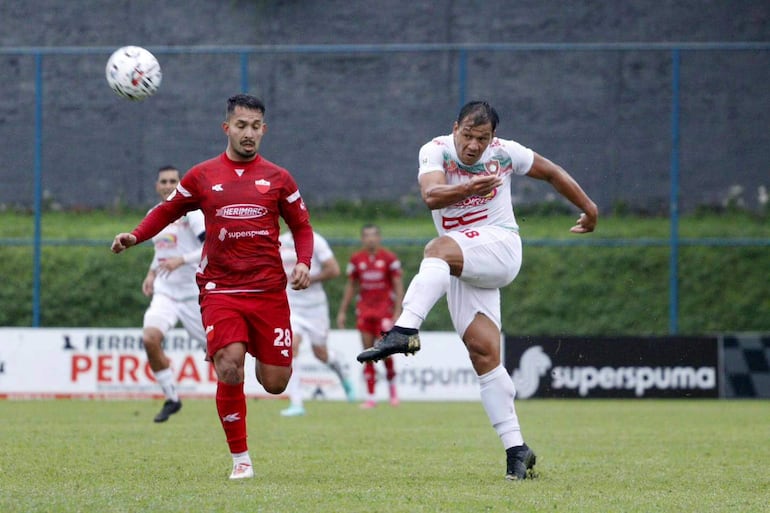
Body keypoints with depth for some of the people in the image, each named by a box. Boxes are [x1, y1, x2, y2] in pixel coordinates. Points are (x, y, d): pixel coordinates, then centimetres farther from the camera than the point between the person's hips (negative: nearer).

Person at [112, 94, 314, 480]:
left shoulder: (278, 179, 8)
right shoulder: (202, 176, 7)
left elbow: (301, 227, 15)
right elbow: (167, 210, 17)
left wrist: (304, 262, -3)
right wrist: (134, 236, 0)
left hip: (269, 290, 1)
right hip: (220, 289, -1)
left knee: (275, 383, -1)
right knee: (229, 366, -21)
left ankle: (261, 358, 39)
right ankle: (240, 458, -8)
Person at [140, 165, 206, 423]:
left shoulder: (190, 212, -9)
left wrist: (181, 260, -26)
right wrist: (152, 273, 12)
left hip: (194, 293, -4)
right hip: (165, 293, 4)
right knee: (150, 338, -21)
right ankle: (171, 398, -6)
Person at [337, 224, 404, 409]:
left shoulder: (389, 258, -1)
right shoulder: (356, 259, 8)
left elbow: (398, 286, -1)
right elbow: (350, 286, 16)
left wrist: (398, 312, -9)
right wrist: (342, 311, 13)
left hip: (385, 309, -3)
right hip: (364, 309, 3)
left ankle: (392, 383, 17)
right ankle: (370, 397, 3)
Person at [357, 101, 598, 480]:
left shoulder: (505, 152, 0)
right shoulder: (436, 151, -3)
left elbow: (552, 173, 18)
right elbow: (431, 195, -23)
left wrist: (588, 208, 26)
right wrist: (468, 189, -42)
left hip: (500, 246, -2)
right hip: (460, 266, 2)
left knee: (440, 249, -34)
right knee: (483, 352, -7)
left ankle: (405, 331, -51)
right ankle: (516, 450, -5)